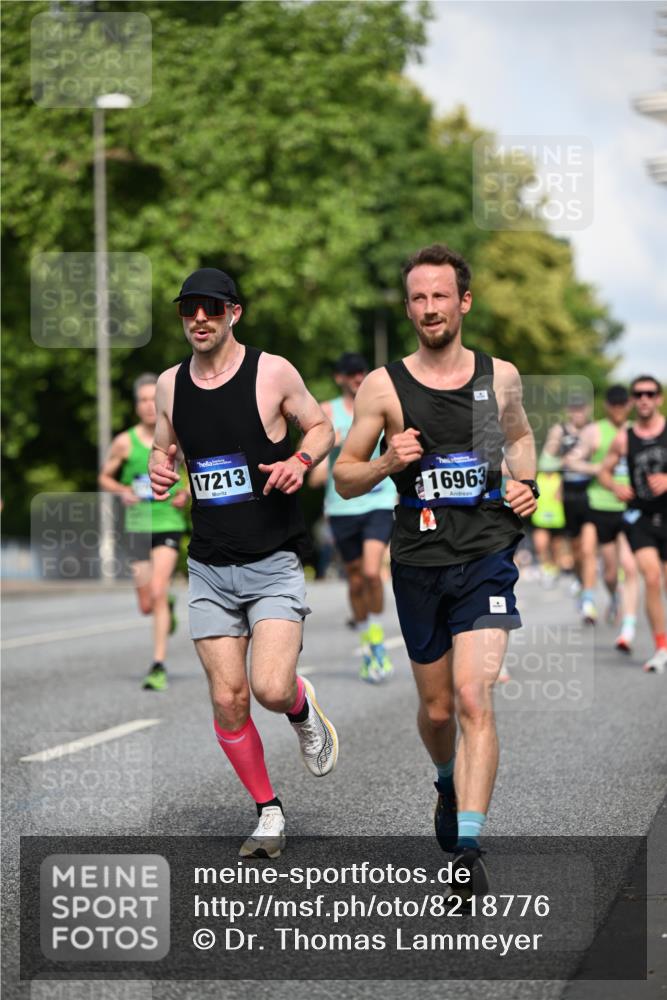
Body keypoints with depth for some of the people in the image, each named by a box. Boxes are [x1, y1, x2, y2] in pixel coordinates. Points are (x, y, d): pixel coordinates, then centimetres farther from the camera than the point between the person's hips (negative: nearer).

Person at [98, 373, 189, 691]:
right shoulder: (125, 442, 0)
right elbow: (104, 477, 11)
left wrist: (188, 492, -5)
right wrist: (122, 491, -9)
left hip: (169, 523, -2)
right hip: (137, 525, 2)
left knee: (157, 592, -19)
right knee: (146, 606, 4)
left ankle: (159, 666, -13)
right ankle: (168, 605, 43)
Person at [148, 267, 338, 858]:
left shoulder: (273, 372, -6)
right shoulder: (170, 385, 5)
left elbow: (321, 426, 7)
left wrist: (300, 462, -14)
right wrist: (160, 469, -3)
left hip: (274, 564, -4)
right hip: (209, 569, 4)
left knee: (271, 688, -18)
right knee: (227, 699, 0)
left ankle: (304, 709, 19)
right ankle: (268, 812, 18)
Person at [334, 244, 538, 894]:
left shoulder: (500, 376, 6)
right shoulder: (384, 387, 0)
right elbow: (344, 478, 5)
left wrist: (527, 484, 7)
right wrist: (388, 462, -15)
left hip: (486, 556, -1)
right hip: (418, 564, 1)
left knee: (473, 697, -16)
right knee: (437, 707, 12)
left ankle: (467, 847, -19)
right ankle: (449, 785, 45)